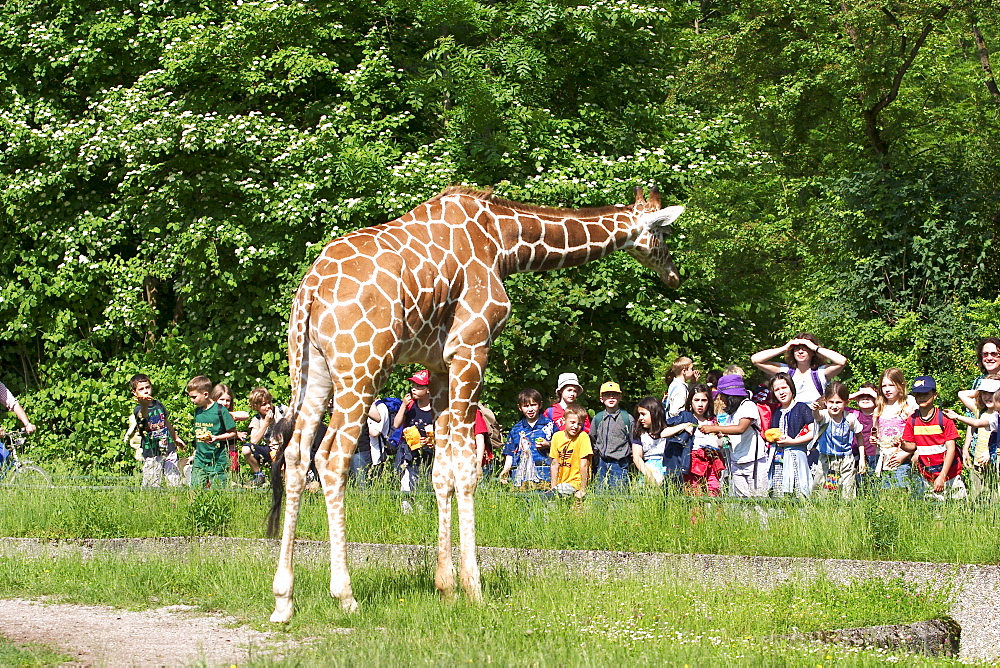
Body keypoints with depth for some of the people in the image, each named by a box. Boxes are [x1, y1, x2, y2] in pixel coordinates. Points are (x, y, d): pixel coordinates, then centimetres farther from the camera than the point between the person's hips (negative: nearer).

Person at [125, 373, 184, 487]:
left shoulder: (158, 405, 8)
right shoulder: (138, 410, -11)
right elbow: (143, 415, -37)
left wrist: (175, 438, 38)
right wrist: (144, 405, -61)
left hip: (169, 450, 5)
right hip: (151, 454, -5)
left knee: (175, 481, 5)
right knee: (153, 486, -3)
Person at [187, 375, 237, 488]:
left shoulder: (220, 411, -9)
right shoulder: (197, 411, 11)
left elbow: (233, 433, -6)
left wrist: (217, 438, -20)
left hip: (217, 461, -6)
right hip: (200, 460, 6)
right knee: (196, 489, 0)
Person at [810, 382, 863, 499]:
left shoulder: (850, 419, -7)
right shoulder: (824, 416, -13)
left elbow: (859, 436, 8)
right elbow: (817, 416, -38)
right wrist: (815, 410, -63)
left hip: (846, 462, 1)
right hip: (826, 461, -1)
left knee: (848, 494, -2)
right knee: (819, 491, -2)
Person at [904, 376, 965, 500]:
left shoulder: (944, 418, -11)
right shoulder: (912, 420, 2)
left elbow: (951, 448, -12)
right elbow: (912, 446, 8)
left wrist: (942, 476, -19)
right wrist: (902, 445, -17)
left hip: (948, 473, -3)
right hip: (927, 477, 3)